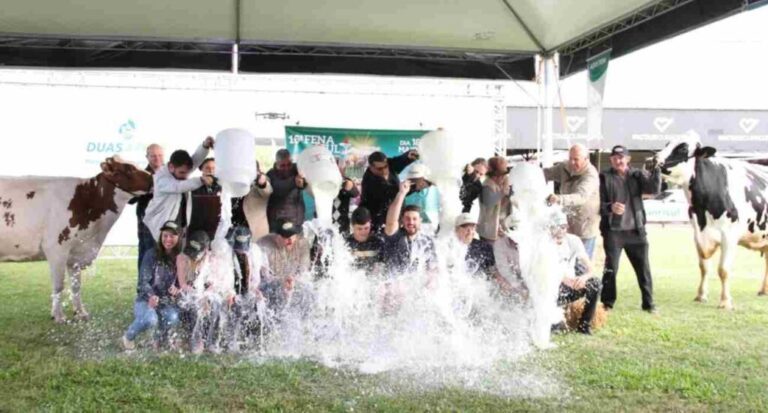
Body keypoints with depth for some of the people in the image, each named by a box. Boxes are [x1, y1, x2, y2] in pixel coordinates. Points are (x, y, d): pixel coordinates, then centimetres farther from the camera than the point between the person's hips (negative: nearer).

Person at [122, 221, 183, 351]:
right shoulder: (152, 254, -7)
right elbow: (143, 281, -10)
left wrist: (177, 289, -20)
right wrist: (151, 296, -30)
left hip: (167, 302, 2)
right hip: (145, 300, -2)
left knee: (173, 317, -32)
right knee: (150, 319, -35)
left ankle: (160, 340, 3)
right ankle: (128, 337, -1)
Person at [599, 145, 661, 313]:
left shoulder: (637, 175, 7)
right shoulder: (605, 178, -1)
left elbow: (654, 188, -9)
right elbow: (598, 204, -6)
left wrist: (656, 169, -20)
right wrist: (610, 207, -25)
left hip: (636, 230, 3)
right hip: (613, 231, -2)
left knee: (644, 268, 8)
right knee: (611, 269, 0)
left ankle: (648, 303, 20)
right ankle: (607, 303, 12)